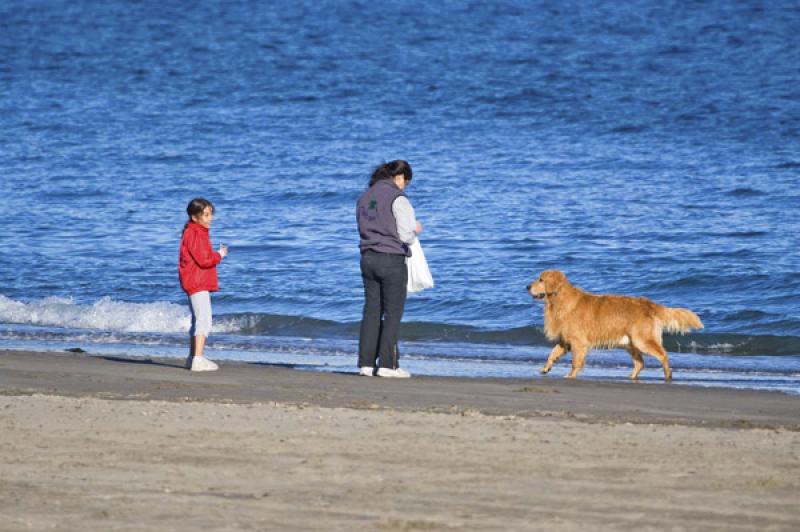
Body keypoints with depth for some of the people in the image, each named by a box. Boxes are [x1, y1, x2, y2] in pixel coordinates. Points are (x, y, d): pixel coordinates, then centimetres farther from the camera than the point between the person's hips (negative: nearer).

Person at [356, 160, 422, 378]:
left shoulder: (365, 197, 11)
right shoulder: (398, 199, -11)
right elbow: (406, 236, -16)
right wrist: (415, 229, 7)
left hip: (368, 259, 6)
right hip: (392, 260, -6)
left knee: (371, 311, 10)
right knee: (393, 313, 1)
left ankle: (366, 363, 8)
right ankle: (387, 364, -1)